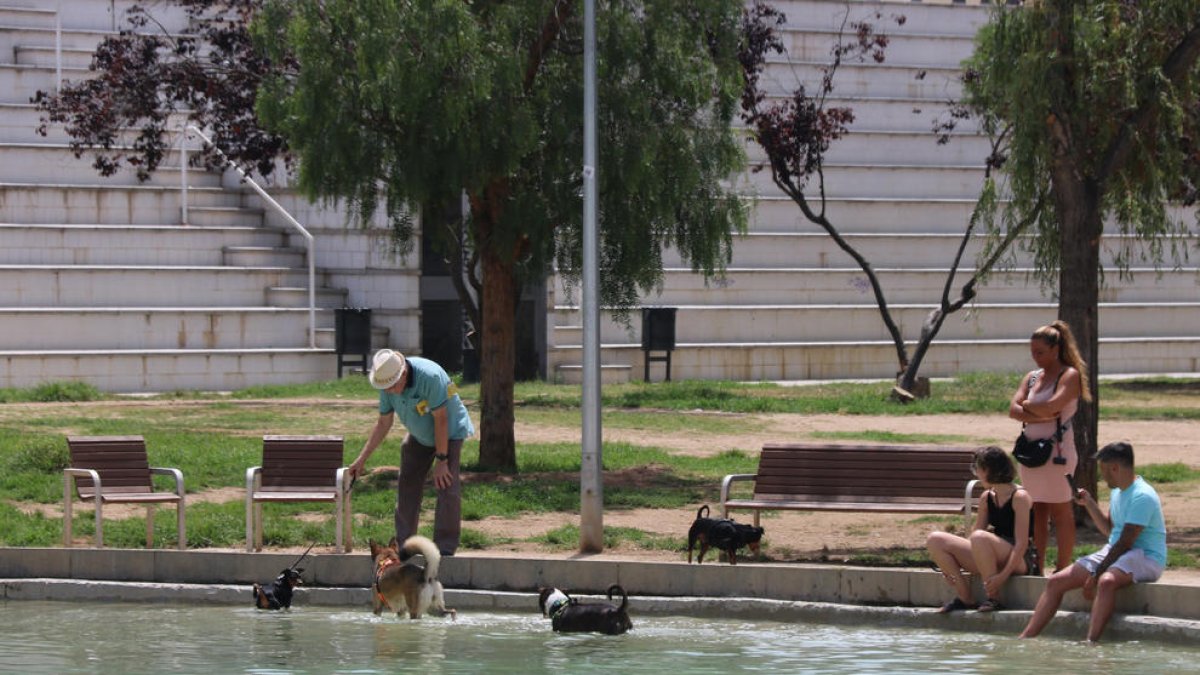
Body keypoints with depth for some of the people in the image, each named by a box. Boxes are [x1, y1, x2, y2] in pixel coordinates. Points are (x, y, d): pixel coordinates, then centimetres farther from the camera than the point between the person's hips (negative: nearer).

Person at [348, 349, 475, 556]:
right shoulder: (387, 385, -14)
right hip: (419, 436, 6)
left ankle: (445, 548, -11)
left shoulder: (430, 376, -35)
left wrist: (441, 460, -24)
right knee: (407, 486, 2)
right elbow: (383, 423, -2)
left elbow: (441, 419, -29)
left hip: (450, 432, -6)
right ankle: (403, 544, 10)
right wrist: (361, 459, -2)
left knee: (447, 488, -16)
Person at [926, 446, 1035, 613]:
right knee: (935, 540, -5)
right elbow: (972, 537, 11)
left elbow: (1022, 543, -17)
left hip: (1017, 561, -8)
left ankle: (993, 599, -25)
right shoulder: (986, 498, 12)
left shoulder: (1019, 497, -10)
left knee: (980, 537, -39)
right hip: (993, 561, 8)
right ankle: (964, 597, -6)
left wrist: (1003, 575, -27)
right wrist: (952, 565, -3)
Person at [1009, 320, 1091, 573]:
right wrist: (1039, 416, -12)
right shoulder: (1032, 377, 15)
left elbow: (1052, 407, -20)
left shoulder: (1069, 376, -5)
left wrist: (1027, 405, -3)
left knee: (1060, 511, -3)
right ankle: (1037, 568, 10)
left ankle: (1062, 569, -2)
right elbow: (1013, 410, 4)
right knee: (1037, 511, 8)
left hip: (1056, 449, -7)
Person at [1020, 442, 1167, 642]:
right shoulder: (1117, 492, 13)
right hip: (1114, 552, 9)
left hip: (1146, 557, -9)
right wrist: (1089, 504, 14)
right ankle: (1025, 638, -4)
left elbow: (1125, 542, -21)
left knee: (1106, 581, -41)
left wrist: (1097, 574, -21)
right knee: (1056, 582, -1)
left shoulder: (1142, 496, -18)